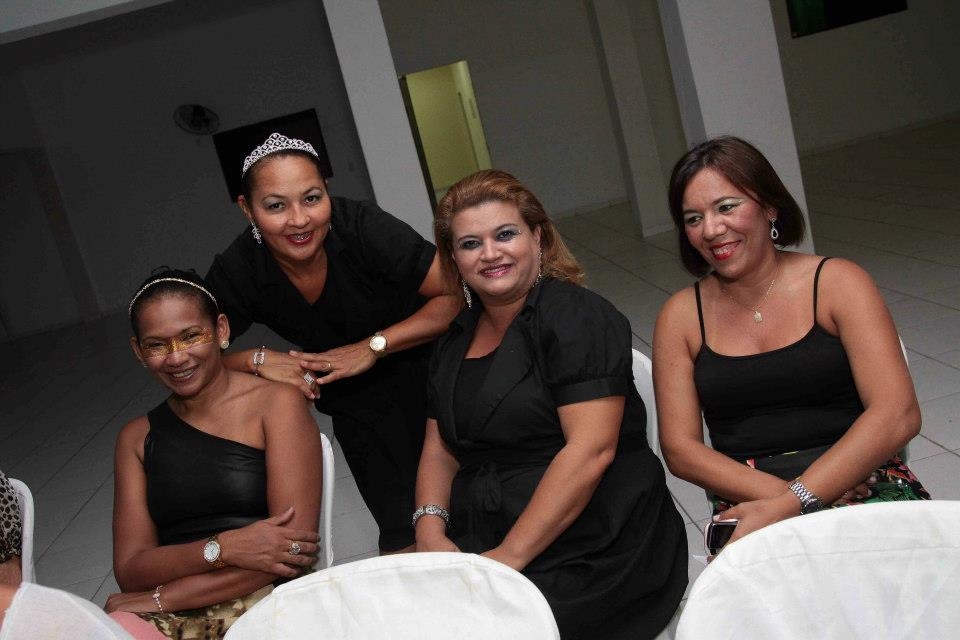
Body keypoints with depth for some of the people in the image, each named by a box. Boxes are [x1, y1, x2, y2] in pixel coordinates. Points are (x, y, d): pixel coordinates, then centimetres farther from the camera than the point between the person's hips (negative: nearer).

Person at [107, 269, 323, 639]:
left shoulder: (277, 403, 2)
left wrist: (161, 599, -8)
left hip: (265, 599, -3)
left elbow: (292, 547, -7)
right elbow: (129, 571, 7)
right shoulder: (136, 438, 16)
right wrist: (223, 548, -12)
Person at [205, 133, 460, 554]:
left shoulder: (362, 226, -27)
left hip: (423, 368, -2)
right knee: (402, 529, 0)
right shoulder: (237, 273, -19)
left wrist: (373, 347, -25)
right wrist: (258, 360, -23)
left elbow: (455, 297, -22)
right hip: (354, 401, 2)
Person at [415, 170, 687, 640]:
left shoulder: (577, 316, -7)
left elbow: (591, 448, -16)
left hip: (590, 554, -5)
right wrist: (430, 529, -4)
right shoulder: (457, 341, 15)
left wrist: (510, 557, -18)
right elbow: (440, 448, 15)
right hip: (479, 545, 6)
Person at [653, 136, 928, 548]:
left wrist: (790, 503, -20)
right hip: (749, 503, 0)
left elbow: (897, 415, -9)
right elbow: (679, 448, 3)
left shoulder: (836, 283, 2)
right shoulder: (681, 316, 7)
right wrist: (776, 492, -15)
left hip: (863, 483, 1)